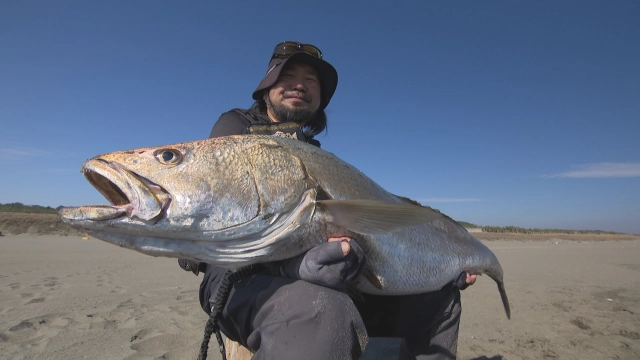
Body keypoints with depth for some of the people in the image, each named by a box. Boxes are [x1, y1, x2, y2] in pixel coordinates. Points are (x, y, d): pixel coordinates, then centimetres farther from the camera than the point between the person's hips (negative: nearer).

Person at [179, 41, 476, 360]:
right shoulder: (236, 126, 7)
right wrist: (289, 260, -29)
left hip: (324, 275, 6)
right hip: (244, 274, -6)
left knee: (437, 292, 2)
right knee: (323, 315, -38)